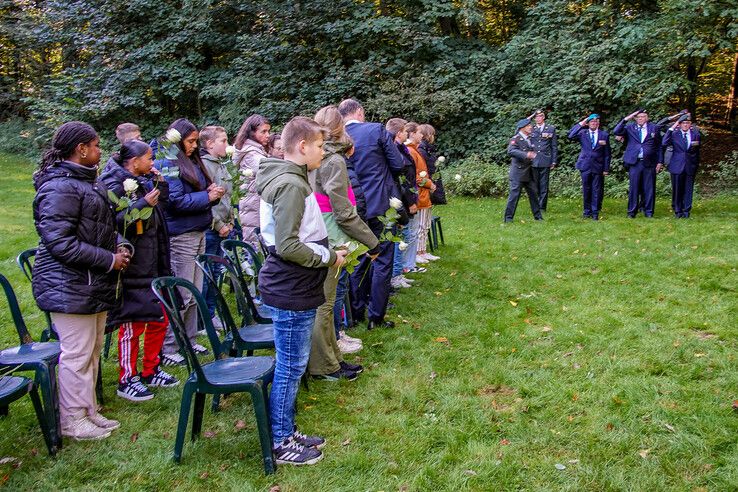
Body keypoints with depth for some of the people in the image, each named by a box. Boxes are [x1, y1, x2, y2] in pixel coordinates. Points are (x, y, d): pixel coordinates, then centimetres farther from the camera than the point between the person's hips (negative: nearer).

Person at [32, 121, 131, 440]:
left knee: (92, 351, 17)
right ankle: (73, 420, 13)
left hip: (94, 285, 10)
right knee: (76, 355, -1)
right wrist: (109, 260, -19)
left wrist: (119, 247, 6)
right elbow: (60, 242, -24)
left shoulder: (89, 181, 16)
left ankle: (88, 411, 30)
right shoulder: (59, 187, -18)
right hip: (69, 288, -10)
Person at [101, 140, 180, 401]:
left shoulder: (142, 182, 11)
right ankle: (127, 380, 16)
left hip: (152, 267, 9)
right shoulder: (115, 185, -14)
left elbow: (162, 202, 24)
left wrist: (161, 182, 9)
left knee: (159, 319, 15)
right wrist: (143, 203, -25)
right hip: (131, 269, -9)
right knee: (132, 325, 1)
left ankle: (150, 371, 31)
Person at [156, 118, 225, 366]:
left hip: (198, 232, 9)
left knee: (194, 292, 14)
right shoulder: (166, 165, -11)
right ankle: (167, 349, 4)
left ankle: (189, 341, 24)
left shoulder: (192, 162, 16)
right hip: (180, 236, -9)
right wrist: (207, 197, -13)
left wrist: (214, 193, 0)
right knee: (181, 295, -5)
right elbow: (176, 201, -19)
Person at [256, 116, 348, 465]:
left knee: (291, 365, 18)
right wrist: (329, 258, -13)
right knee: (290, 367, 2)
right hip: (291, 292, -10)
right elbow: (287, 247, -25)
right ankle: (281, 445, 15)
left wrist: (327, 251, 11)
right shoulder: (290, 185, -20)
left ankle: (287, 433, 31)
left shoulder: (287, 179, 13)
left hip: (294, 289, 10)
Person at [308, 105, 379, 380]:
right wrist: (371, 241, -10)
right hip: (327, 242, -8)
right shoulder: (334, 161, -15)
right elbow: (343, 212, -17)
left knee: (322, 302, 16)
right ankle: (323, 366, 12)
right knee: (323, 303, 1)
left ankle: (331, 356, 28)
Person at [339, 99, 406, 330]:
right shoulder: (377, 130, -9)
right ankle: (375, 317, 5)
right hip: (380, 207, -4)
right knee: (382, 261, 4)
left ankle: (356, 313, 21)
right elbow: (398, 165, -5)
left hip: (353, 209, 4)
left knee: (358, 261, 15)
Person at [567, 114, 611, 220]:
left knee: (597, 190, 1)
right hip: (585, 166, 1)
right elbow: (570, 136, -14)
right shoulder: (583, 133, 5)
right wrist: (580, 124, -11)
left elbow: (607, 153, 4)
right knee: (586, 189, 7)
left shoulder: (604, 135, 4)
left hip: (598, 166, -1)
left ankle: (595, 212, 8)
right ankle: (587, 211, 16)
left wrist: (606, 169, -1)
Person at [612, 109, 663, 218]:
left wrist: (660, 162, 2)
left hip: (649, 163, 0)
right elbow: (616, 132, -7)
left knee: (649, 188, 3)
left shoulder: (654, 128, 8)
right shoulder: (629, 127, 8)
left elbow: (659, 146, 9)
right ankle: (632, 211, 9)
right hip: (634, 163, 0)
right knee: (633, 188, 1)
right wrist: (626, 119, -11)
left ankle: (648, 211, 11)